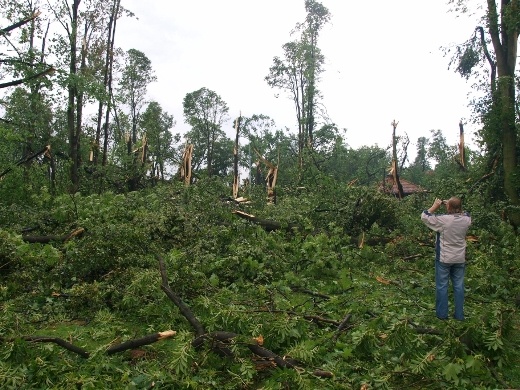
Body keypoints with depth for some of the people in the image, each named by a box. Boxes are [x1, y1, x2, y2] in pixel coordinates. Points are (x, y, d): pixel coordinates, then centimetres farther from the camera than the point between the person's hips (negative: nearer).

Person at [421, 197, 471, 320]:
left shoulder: (443, 219, -21)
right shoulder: (466, 220, -8)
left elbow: (424, 217, -8)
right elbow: (465, 214, 18)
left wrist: (435, 206, -1)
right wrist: (456, 206, 6)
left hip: (444, 259, -4)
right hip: (460, 259, 4)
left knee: (442, 286, 9)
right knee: (459, 286, 13)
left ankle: (442, 314, 18)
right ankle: (459, 315, 22)